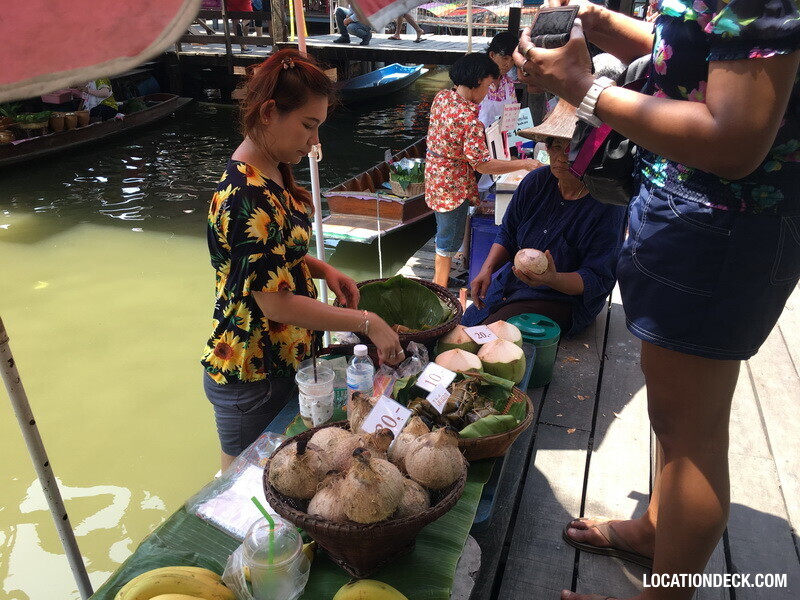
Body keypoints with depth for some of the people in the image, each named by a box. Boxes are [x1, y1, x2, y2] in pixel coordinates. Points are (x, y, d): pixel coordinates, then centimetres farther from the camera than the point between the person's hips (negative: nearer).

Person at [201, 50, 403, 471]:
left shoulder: (272, 173, 2)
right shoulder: (246, 198, -28)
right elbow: (276, 303, -26)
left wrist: (323, 269, -3)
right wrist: (366, 322, -20)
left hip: (286, 359, 9)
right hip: (252, 377, -9)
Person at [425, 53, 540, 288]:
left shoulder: (442, 97, -3)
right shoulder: (469, 117, -27)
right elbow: (482, 164, -27)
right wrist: (523, 164, -21)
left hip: (435, 176, 9)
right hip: (453, 186, -9)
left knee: (444, 234, 26)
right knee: (449, 241, 9)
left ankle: (439, 280, 44)